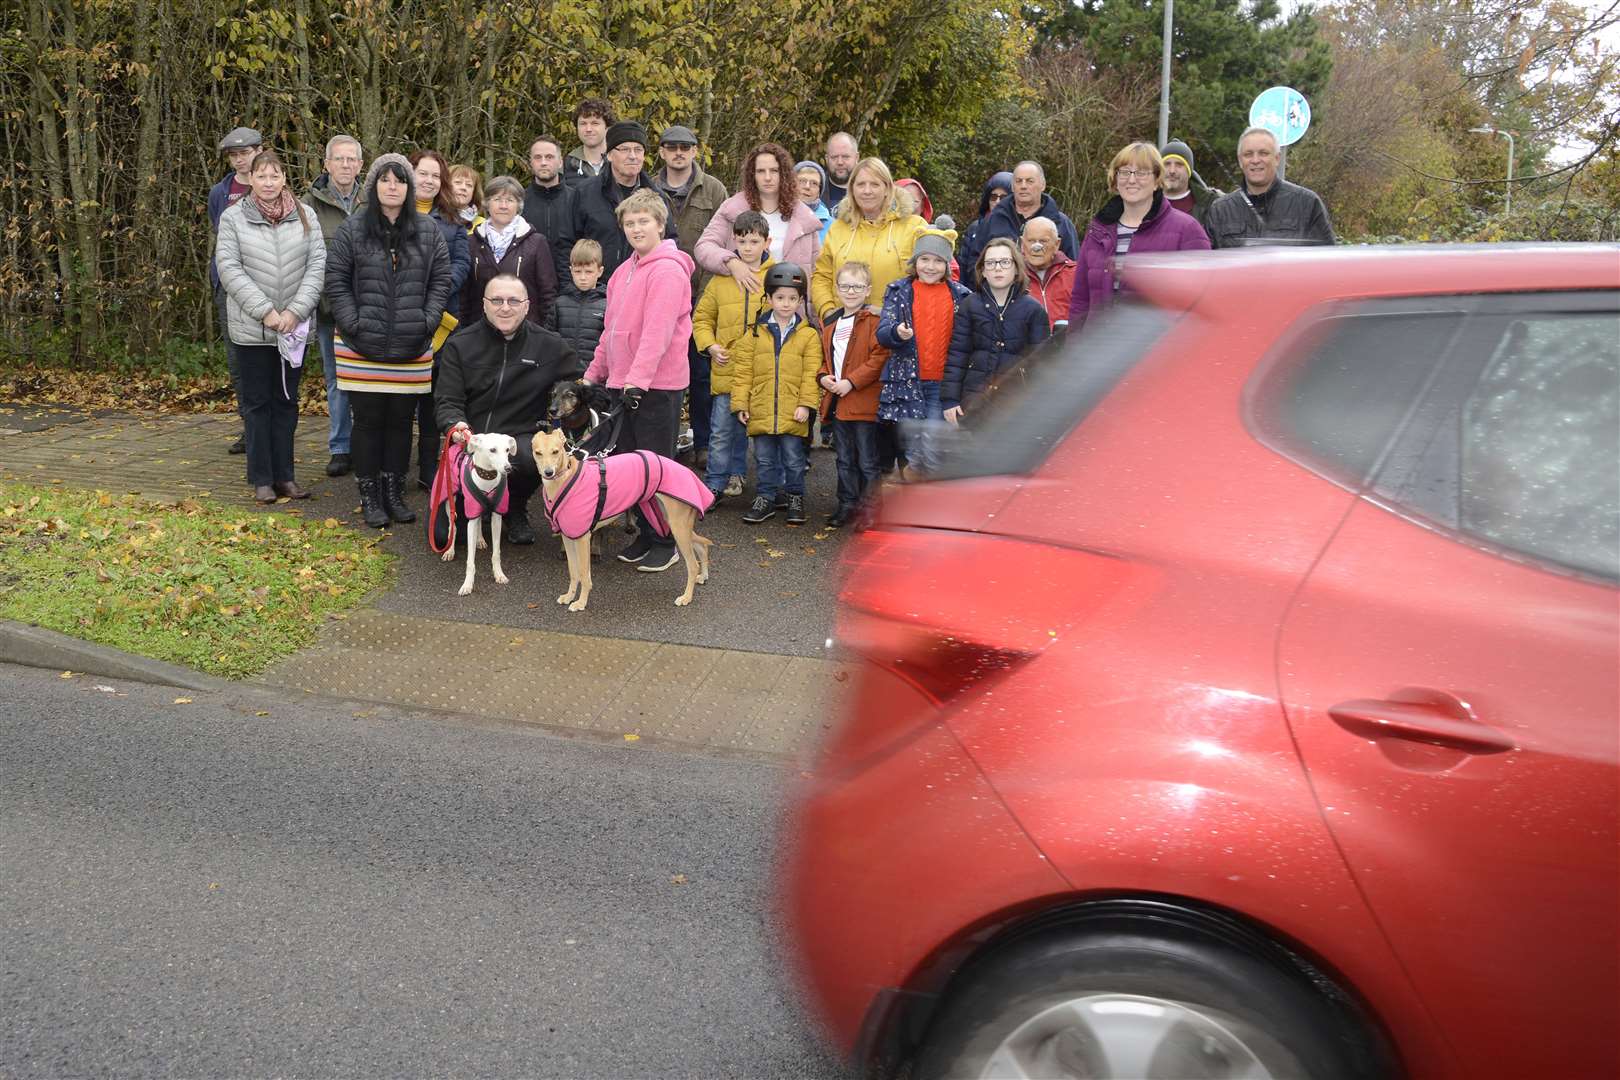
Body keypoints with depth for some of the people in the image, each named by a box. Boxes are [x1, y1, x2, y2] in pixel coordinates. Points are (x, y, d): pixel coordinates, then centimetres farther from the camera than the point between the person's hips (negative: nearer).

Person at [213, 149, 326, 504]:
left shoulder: (305, 216, 4)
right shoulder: (233, 218, -1)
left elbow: (317, 264, -1)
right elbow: (229, 269, -7)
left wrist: (295, 311, -11)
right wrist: (265, 311, -15)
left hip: (294, 327, 2)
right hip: (251, 328, -2)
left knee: (286, 401, 10)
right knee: (257, 402, 5)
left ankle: (284, 475, 18)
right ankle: (262, 479, 11)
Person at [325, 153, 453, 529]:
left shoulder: (428, 232, 7)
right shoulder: (352, 229, 0)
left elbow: (440, 281, 8)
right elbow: (335, 280, 0)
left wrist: (426, 323, -3)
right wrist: (353, 325, -8)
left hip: (412, 349, 2)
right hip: (363, 347, -2)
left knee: (401, 420, 8)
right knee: (369, 420, 2)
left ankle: (394, 493, 19)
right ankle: (370, 497, 12)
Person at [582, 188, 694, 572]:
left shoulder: (668, 269, -13)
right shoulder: (625, 270, 15)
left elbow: (658, 331, -22)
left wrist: (638, 378, -27)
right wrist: (595, 372, 19)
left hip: (658, 384, -8)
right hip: (624, 381, 8)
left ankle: (665, 544, 9)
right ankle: (645, 535, 24)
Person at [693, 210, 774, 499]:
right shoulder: (721, 278, 5)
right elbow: (702, 317, 12)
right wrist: (709, 346, -2)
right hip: (726, 367, 1)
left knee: (756, 428, 12)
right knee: (721, 431, 3)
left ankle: (735, 474, 27)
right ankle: (715, 483, 10)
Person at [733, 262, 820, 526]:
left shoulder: (808, 334, 0)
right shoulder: (755, 332, 4)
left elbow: (811, 372, -3)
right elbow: (743, 371, 4)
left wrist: (806, 403, -10)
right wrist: (740, 403, -1)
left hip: (793, 412, -2)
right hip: (761, 410, 2)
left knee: (793, 459, 7)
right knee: (765, 459, 12)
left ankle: (795, 499, 21)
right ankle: (766, 499, 23)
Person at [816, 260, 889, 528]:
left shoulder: (874, 321, -7)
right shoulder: (830, 323, 14)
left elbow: (880, 357, -15)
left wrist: (851, 381, -18)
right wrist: (823, 377, 2)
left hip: (864, 403, -7)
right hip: (836, 402, 7)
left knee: (867, 461, 0)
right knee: (845, 460, 16)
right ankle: (848, 504, 25)